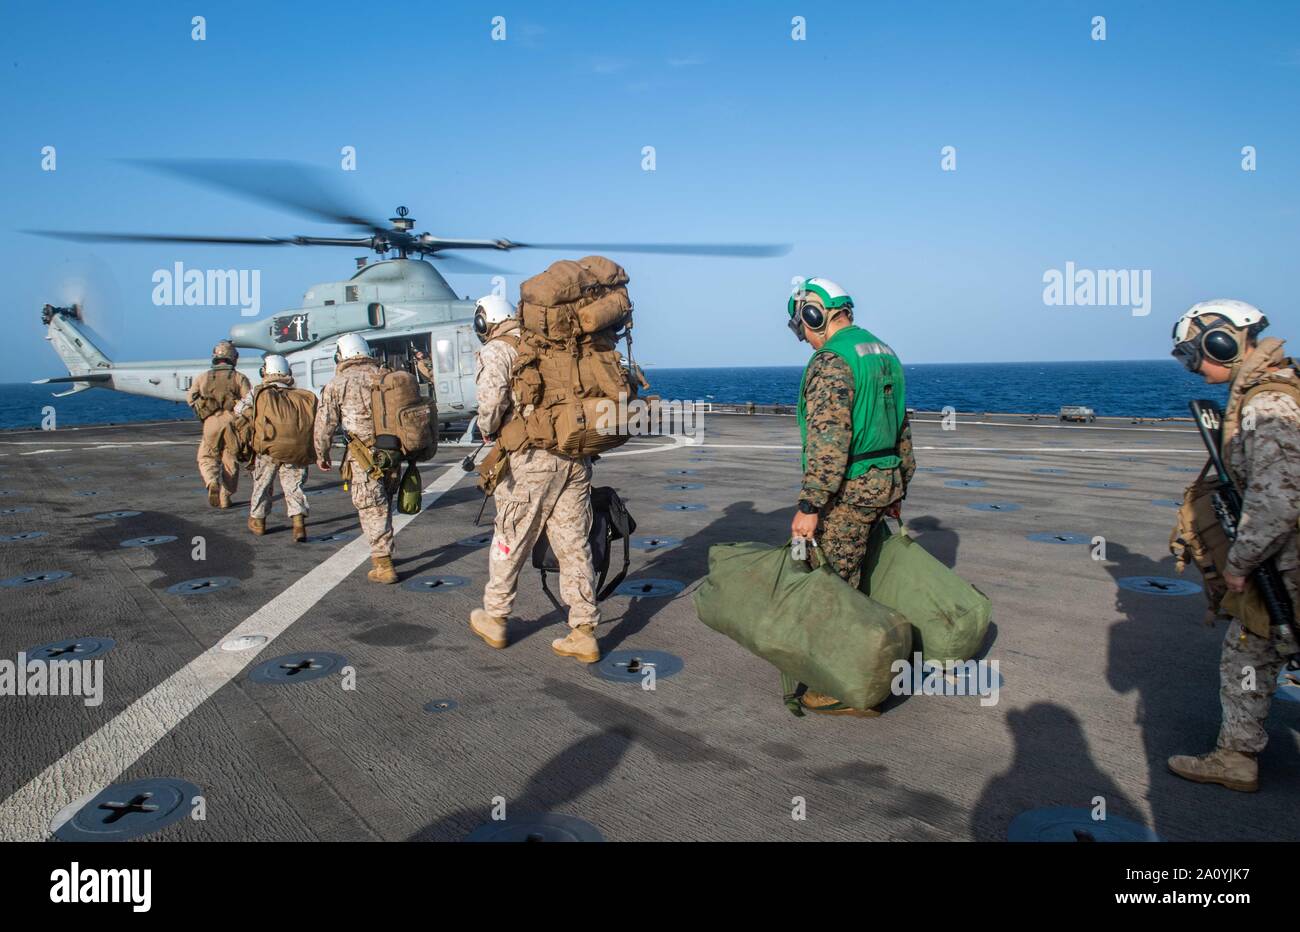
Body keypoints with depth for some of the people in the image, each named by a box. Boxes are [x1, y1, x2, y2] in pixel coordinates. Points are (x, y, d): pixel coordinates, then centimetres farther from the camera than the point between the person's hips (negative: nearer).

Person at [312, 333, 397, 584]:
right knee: (384, 505, 18)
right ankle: (383, 553, 29)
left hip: (364, 454, -5)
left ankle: (383, 565, -1)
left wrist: (322, 456, 13)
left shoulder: (337, 384, -1)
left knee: (372, 509, 0)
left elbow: (325, 424, 0)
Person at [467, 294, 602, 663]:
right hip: (575, 456, 5)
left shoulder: (495, 350, -2)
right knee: (574, 546, 8)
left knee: (510, 541, 11)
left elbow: (493, 395, -20)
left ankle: (494, 620, 26)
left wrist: (487, 430, -2)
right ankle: (584, 634, 11)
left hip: (530, 458, -5)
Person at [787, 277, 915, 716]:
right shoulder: (883, 353, 14)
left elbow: (828, 440, -24)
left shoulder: (831, 361, -16)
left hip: (848, 490, -9)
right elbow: (902, 430, 19)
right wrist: (897, 490, 26)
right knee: (845, 579, 18)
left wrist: (809, 506, -22)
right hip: (883, 483, 9)